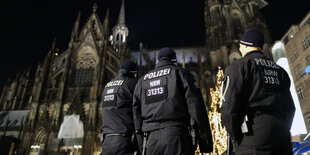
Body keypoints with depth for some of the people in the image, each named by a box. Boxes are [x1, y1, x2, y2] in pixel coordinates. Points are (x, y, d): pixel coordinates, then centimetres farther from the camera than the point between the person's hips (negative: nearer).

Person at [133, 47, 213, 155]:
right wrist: (206, 140, 1)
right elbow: (196, 107, -3)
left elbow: (136, 115, 17)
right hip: (176, 136, -4)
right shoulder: (180, 73, 7)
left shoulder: (142, 81, 20)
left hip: (151, 139, 5)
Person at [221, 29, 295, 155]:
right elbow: (290, 108, 19)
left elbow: (229, 107, -12)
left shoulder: (239, 65, -2)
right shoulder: (280, 70, 19)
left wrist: (236, 139, -2)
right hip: (283, 140, 7)